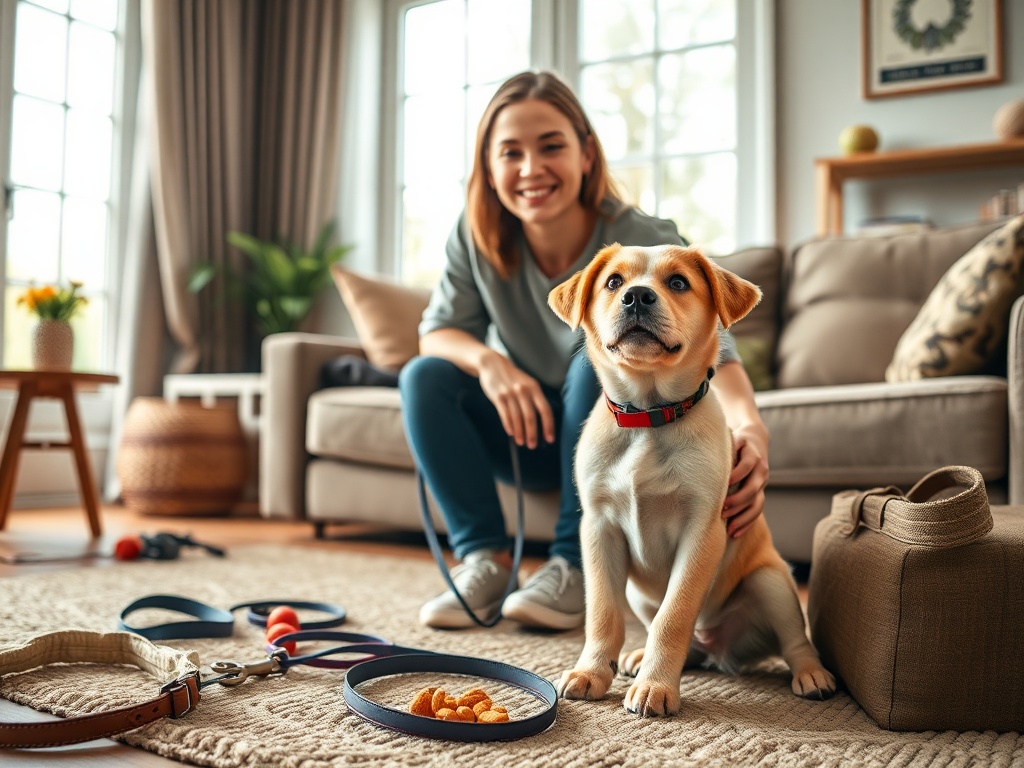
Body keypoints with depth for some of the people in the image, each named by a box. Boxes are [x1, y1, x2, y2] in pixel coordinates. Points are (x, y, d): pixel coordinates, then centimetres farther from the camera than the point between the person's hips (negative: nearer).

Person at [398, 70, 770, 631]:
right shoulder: (477, 236, -14)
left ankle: (575, 567, -21)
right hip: (531, 435, 3)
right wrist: (488, 361, -31)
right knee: (424, 377, -19)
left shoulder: (645, 244, -25)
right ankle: (484, 560, -11)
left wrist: (750, 428, -60)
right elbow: (439, 329, -7)